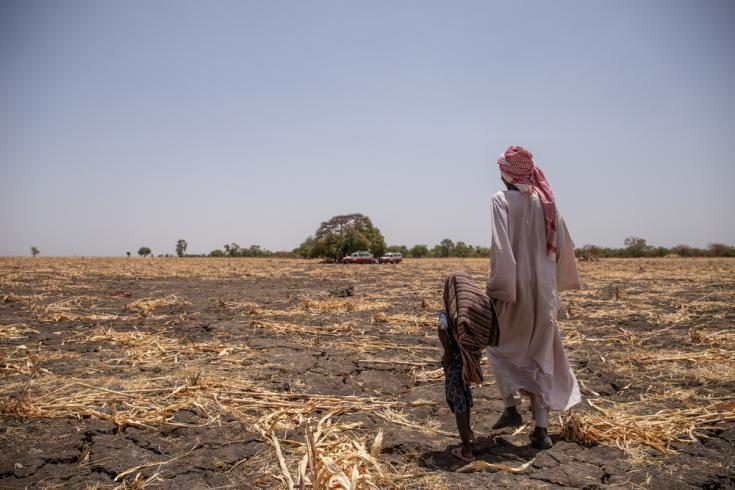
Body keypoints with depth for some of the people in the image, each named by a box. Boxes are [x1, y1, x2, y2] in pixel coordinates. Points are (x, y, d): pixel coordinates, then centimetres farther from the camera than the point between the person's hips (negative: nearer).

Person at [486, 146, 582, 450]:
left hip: (514, 287, -4)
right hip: (544, 288, 4)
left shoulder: (502, 200, -8)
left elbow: (501, 246, -18)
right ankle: (541, 428, 12)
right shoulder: (545, 200, 6)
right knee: (541, 356, 12)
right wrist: (561, 280, 23)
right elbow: (564, 244, 9)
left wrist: (497, 286, -13)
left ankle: (511, 407, 8)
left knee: (499, 345, 18)